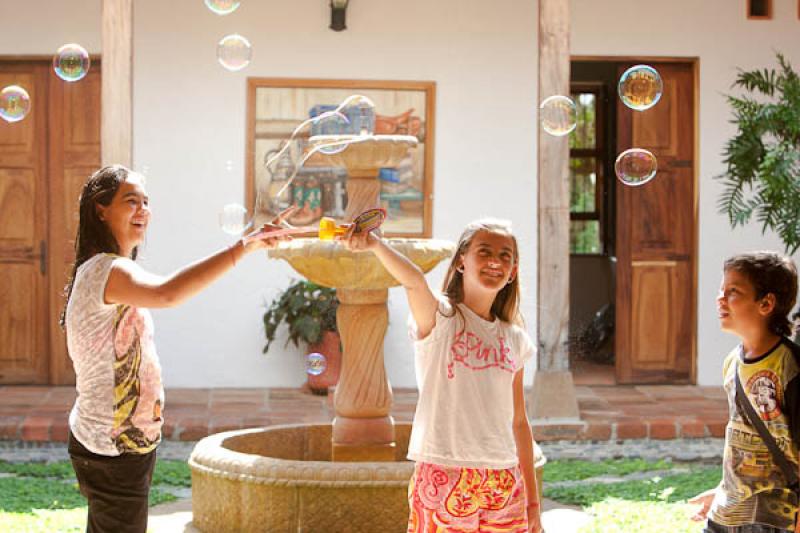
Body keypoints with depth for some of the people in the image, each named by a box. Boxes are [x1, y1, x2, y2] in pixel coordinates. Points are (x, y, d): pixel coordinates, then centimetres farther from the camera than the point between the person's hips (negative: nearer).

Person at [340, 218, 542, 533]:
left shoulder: (514, 340, 12)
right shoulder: (439, 317, -2)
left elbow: (519, 422, 15)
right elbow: (414, 282, -25)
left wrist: (532, 501, 15)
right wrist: (375, 244, -44)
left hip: (504, 484, 5)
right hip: (443, 478, -4)